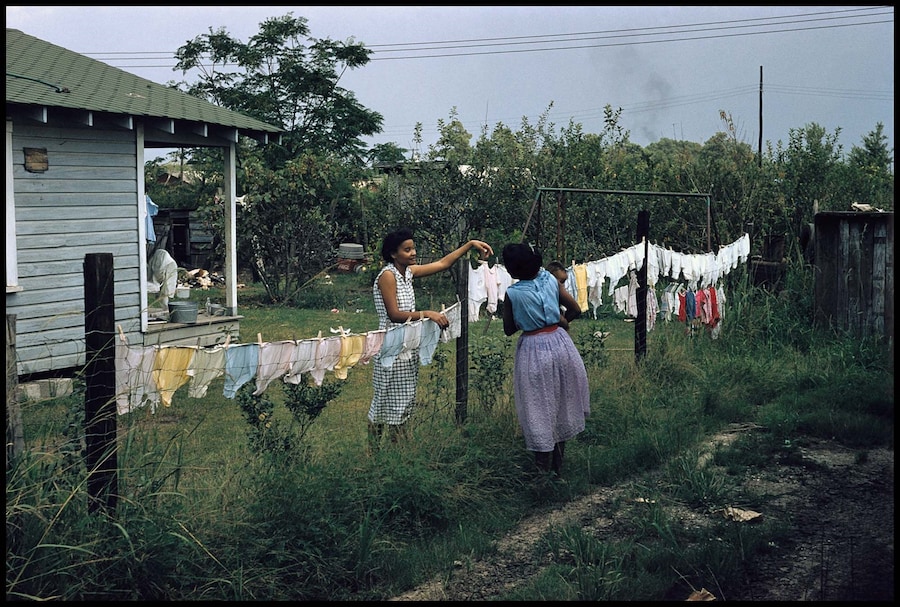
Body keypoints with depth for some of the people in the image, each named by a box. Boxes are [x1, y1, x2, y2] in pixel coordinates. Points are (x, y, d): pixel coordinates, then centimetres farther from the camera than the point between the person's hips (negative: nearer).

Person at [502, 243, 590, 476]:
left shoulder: (512, 294, -14)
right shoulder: (551, 280, -4)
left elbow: (508, 329, -3)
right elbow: (575, 310, 1)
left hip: (533, 350, -4)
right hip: (560, 345, 4)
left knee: (539, 411, 6)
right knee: (561, 405, 17)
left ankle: (543, 471, 9)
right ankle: (558, 468, 27)